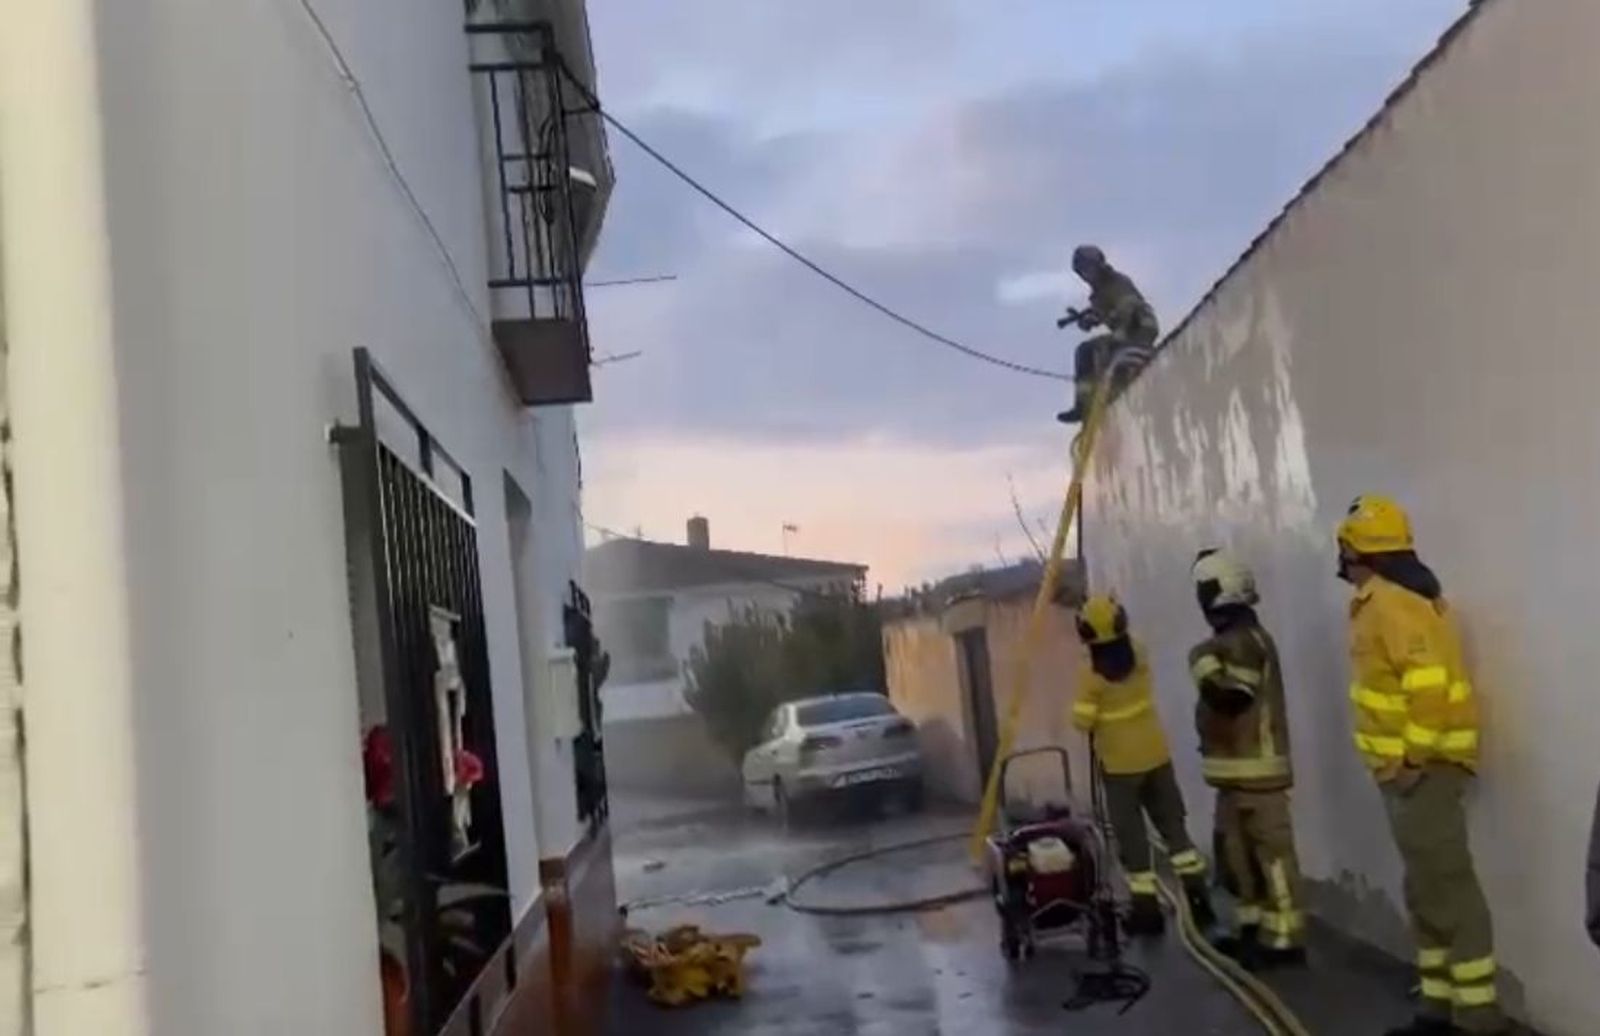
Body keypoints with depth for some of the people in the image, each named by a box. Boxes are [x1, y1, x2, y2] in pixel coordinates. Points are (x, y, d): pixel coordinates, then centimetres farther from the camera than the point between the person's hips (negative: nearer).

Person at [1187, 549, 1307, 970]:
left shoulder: (1242, 641, -16)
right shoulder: (1234, 639, 17)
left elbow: (1230, 696, -29)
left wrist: (1204, 664, -29)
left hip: (1256, 770, -11)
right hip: (1239, 769, 11)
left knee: (1270, 853, -7)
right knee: (1237, 852, 17)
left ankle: (1284, 939, -4)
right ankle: (1253, 929, 26)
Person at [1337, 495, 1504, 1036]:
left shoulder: (1391, 604, -17)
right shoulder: (1387, 601, 14)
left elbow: (1429, 683, -26)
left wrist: (1415, 758, -20)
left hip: (1421, 768, -11)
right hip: (1410, 766, 11)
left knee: (1445, 888, -7)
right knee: (1427, 890, 14)